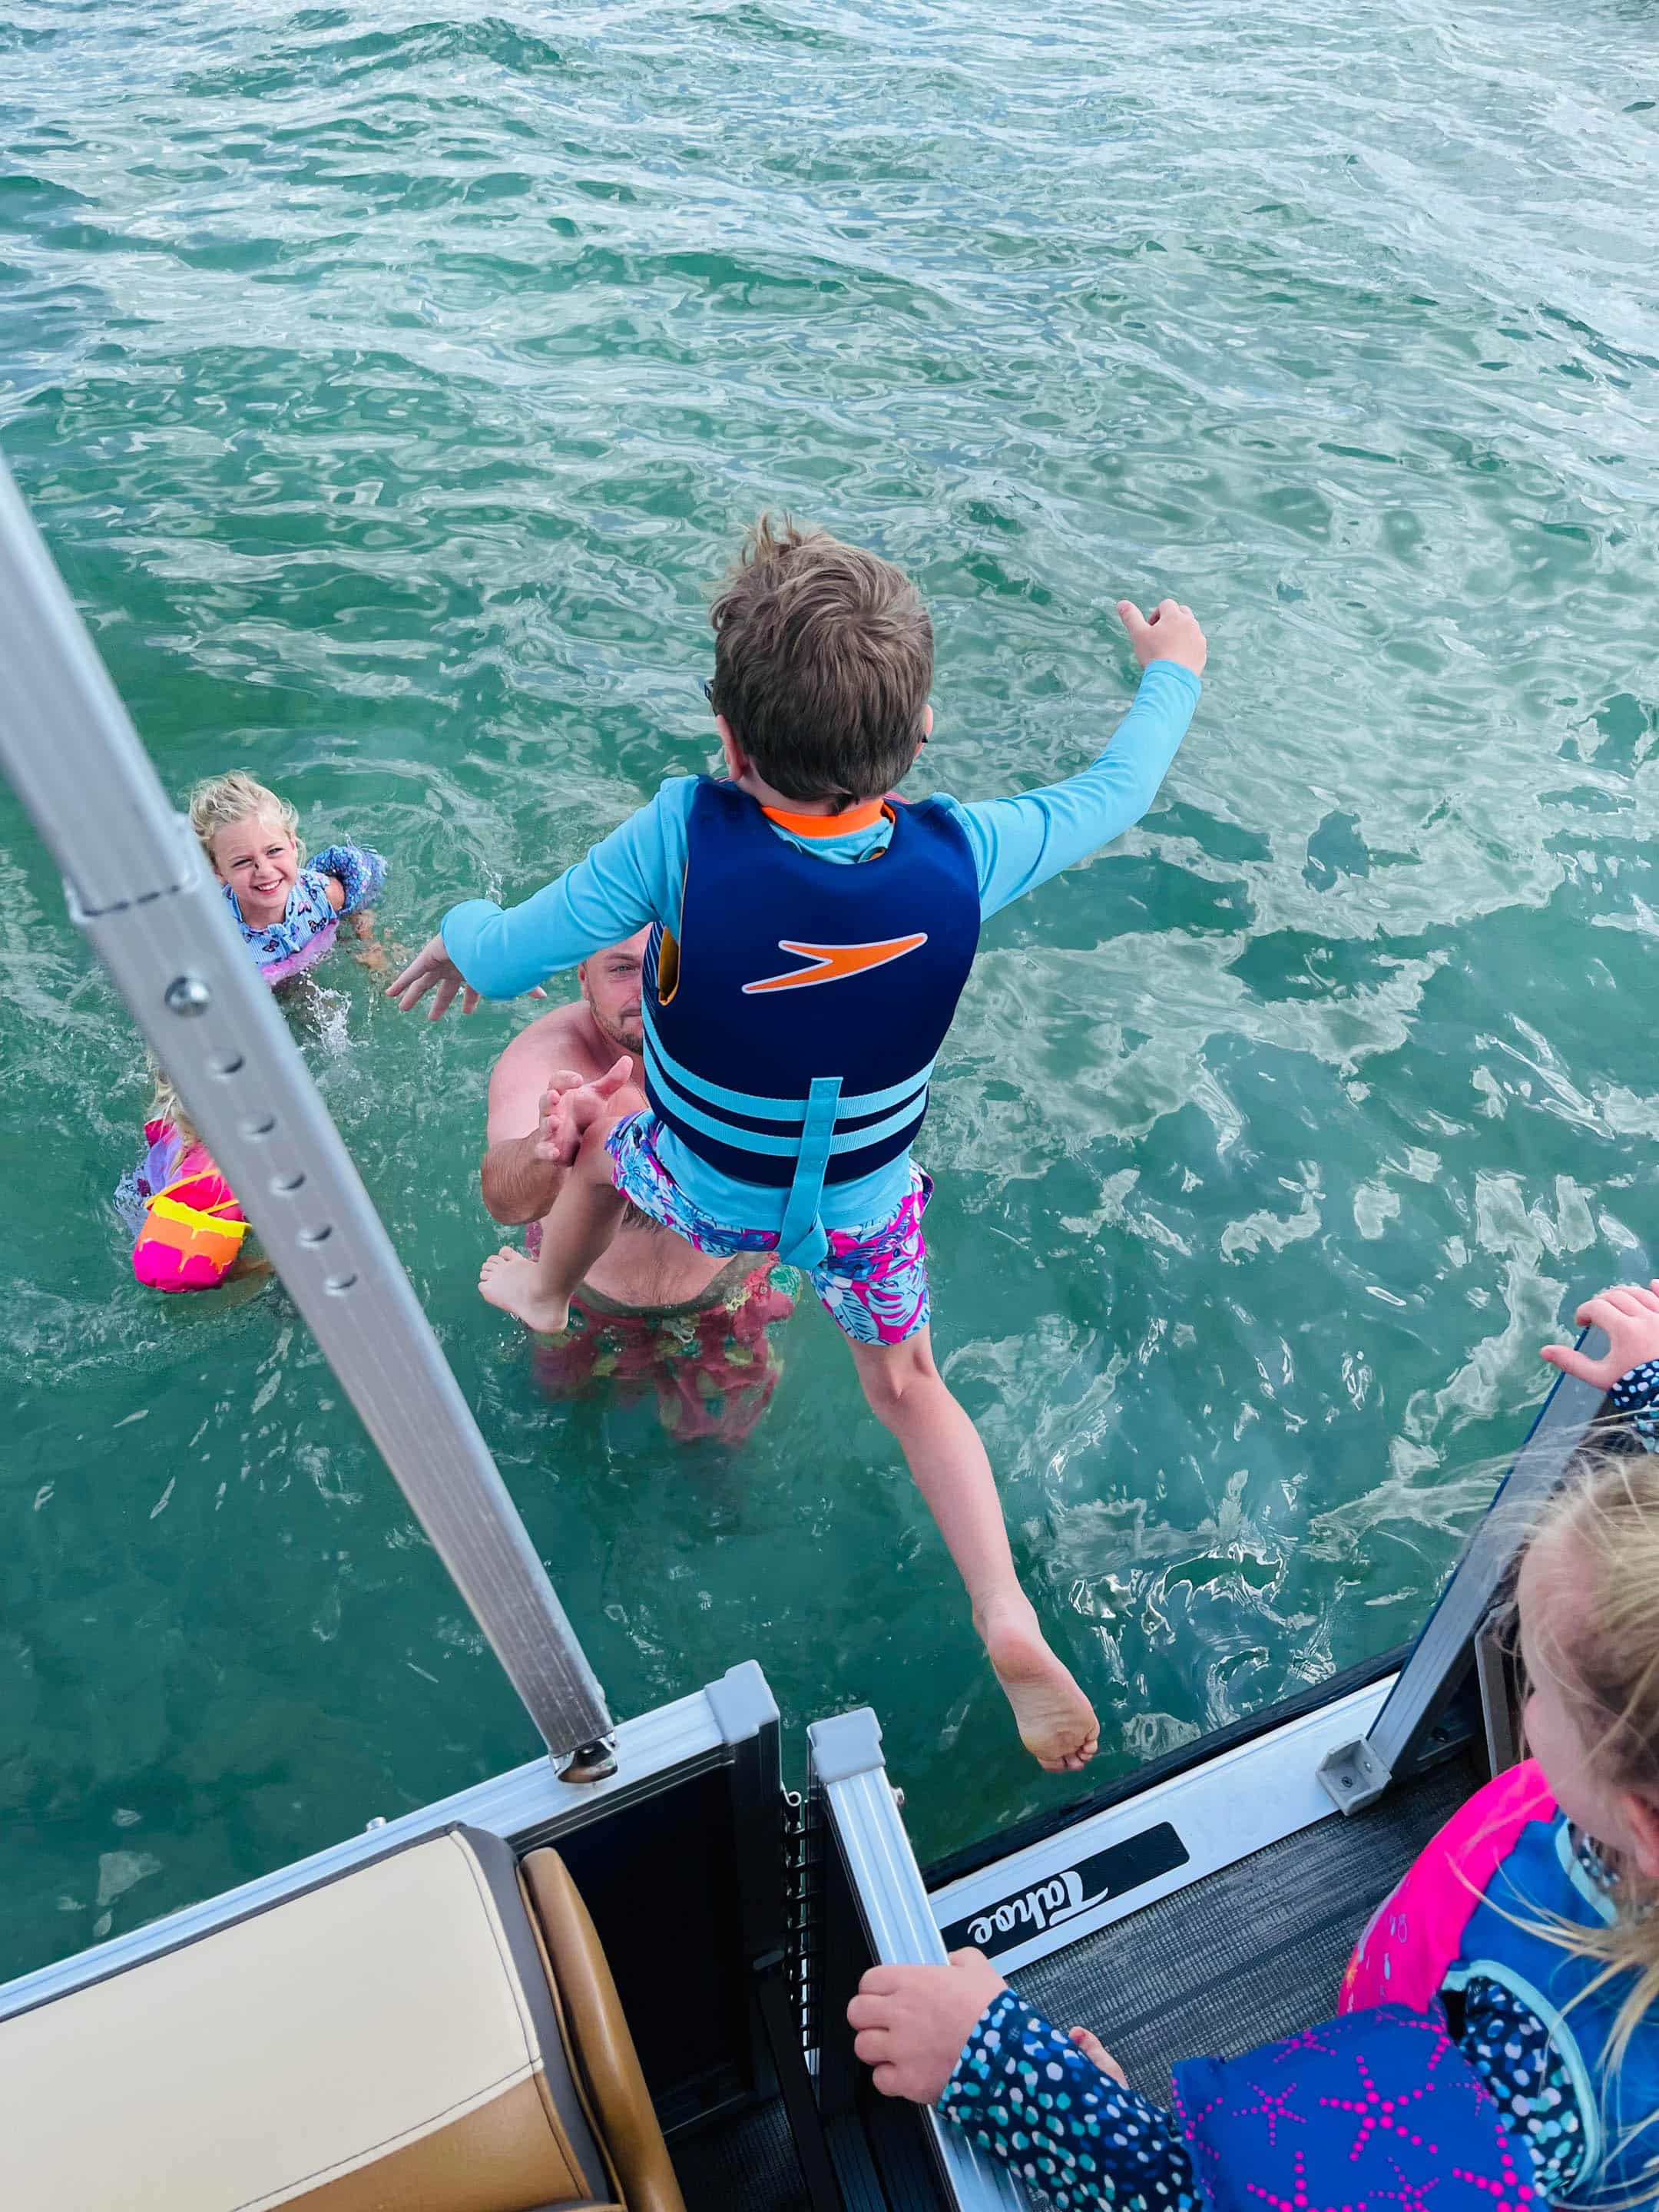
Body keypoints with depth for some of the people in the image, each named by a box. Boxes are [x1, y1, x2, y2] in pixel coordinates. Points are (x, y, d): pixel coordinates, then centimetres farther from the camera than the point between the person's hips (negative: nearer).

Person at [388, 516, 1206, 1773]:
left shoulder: (684, 836, -33)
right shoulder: (962, 858, -26)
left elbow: (503, 962, -24)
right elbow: (1112, 797, -7)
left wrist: (457, 936, 1)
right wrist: (1171, 675, 12)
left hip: (707, 1194, -1)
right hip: (872, 1203, 1)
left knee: (600, 1122, 33)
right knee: (909, 1388, 26)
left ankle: (545, 1293, 59)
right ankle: (1007, 1614, 14)